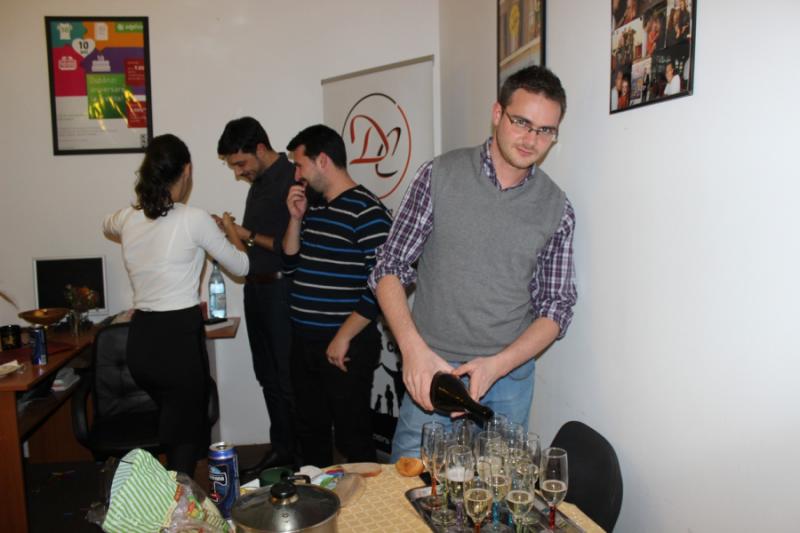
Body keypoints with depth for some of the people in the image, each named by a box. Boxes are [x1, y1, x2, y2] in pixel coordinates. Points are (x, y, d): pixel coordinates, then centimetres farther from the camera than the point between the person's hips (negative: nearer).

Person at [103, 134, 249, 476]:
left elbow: (107, 226, 32)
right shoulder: (194, 220, -12)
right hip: (180, 339, -6)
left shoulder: (128, 219, 4)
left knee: (172, 429, 24)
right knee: (187, 440, 7)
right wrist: (230, 229, 18)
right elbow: (241, 266, 1)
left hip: (140, 340, 6)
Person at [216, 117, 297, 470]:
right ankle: (281, 449, 28)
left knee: (290, 379, -1)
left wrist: (248, 236, -13)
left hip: (282, 290, -9)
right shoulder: (258, 182, 15)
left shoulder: (292, 180, -13)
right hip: (256, 288, 9)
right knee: (268, 377, 15)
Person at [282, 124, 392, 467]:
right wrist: (296, 218, 1)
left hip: (347, 348, -8)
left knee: (352, 438, 4)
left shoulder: (366, 211, -14)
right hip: (304, 343, 8)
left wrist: (344, 337, -16)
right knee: (310, 432, 21)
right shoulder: (312, 207, 12)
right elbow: (290, 264, 14)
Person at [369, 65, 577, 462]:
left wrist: (497, 364, -14)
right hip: (429, 370, -1)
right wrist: (414, 349, -17)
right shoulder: (440, 176, -5)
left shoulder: (556, 208, 0)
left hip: (510, 375, 2)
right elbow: (390, 268, -4)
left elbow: (556, 308, 1)